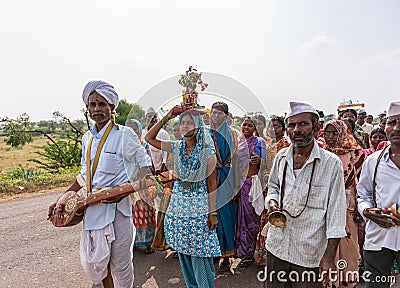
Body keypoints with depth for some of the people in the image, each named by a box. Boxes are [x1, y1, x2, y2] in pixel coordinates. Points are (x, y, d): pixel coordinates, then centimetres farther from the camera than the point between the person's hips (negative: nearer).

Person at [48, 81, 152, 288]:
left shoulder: (124, 134, -9)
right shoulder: (87, 138, 10)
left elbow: (145, 165, -8)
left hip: (116, 207, -6)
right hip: (92, 208, 6)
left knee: (119, 262, 8)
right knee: (93, 261, 14)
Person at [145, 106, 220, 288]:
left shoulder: (207, 152, -9)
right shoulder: (177, 147, 3)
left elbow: (212, 185, -7)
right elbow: (149, 138, 6)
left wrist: (213, 213, -10)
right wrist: (166, 118, -2)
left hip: (199, 207, -5)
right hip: (178, 206, 5)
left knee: (200, 255, 1)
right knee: (183, 252, 15)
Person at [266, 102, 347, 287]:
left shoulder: (331, 163, -10)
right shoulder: (281, 157, 3)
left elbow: (336, 215, -9)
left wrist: (329, 256, -11)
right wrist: (272, 201, -3)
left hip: (310, 253, -4)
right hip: (276, 246, 4)